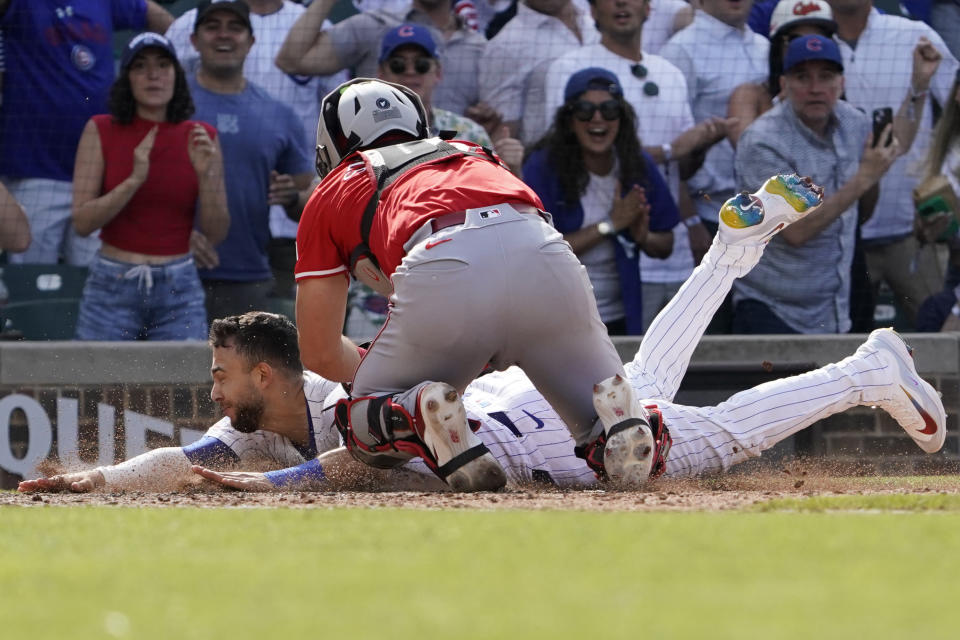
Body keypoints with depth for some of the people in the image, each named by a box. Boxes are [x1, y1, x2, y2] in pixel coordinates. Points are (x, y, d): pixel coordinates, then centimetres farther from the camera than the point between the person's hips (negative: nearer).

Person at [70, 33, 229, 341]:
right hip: (112, 289, -1)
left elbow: (217, 233, 3)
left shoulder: (201, 138, 5)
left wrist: (205, 175, -12)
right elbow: (82, 222, -6)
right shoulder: (101, 131, 1)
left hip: (179, 292, 1)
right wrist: (135, 180, -18)